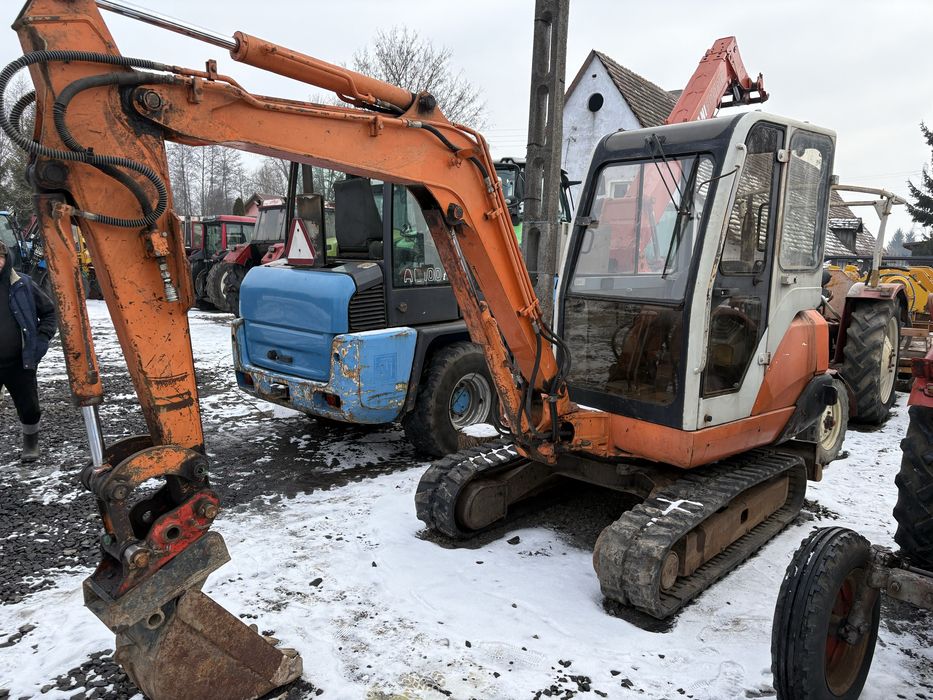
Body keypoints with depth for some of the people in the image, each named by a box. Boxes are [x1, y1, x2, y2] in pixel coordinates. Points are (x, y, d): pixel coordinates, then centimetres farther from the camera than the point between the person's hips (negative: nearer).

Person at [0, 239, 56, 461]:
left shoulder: (22, 285, -2)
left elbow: (49, 311, 8)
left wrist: (42, 338, -3)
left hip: (20, 362, 0)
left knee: (29, 408, 10)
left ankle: (31, 444, 33)